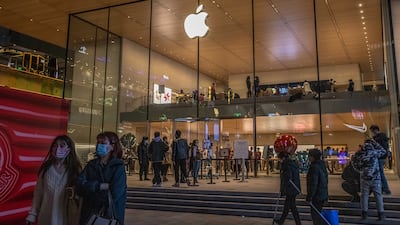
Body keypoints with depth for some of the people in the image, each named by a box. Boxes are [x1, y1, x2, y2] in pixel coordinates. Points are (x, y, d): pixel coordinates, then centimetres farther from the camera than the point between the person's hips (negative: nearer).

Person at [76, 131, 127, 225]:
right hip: (88, 215, 4)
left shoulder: (118, 167, -8)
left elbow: (116, 195, -15)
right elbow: (79, 184, -7)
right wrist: (100, 186, -19)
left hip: (108, 215, -4)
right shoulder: (91, 165, 6)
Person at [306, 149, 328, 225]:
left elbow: (313, 183, -24)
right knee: (318, 213, 20)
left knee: (315, 214, 0)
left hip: (317, 195, -10)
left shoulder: (314, 167, -22)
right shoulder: (322, 165, 7)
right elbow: (325, 179, 17)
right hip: (323, 194, 10)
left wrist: (309, 196, -18)